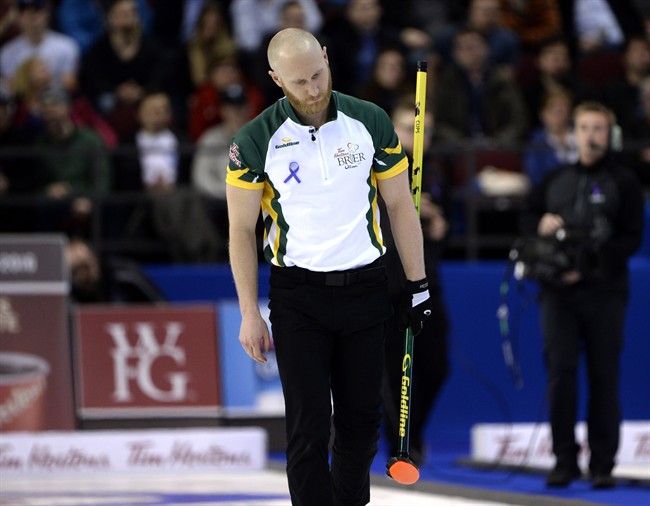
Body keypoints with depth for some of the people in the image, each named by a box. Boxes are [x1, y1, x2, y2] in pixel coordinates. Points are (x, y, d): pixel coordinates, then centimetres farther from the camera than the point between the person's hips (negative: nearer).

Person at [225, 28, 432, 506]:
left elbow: (400, 204, 6)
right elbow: (242, 229, -2)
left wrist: (418, 284, 4)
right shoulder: (256, 141, -7)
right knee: (308, 426, -5)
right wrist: (250, 314, -5)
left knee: (362, 417, 10)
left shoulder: (371, 122, -2)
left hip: (366, 288, 2)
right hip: (298, 295, -2)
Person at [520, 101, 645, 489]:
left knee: (604, 377, -1)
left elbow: (632, 239, -4)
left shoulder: (624, 183, 3)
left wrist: (590, 264, -16)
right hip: (558, 291, 3)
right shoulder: (556, 180, 15)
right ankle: (565, 460, 1)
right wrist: (540, 225, -2)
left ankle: (603, 464, 3)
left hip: (605, 292, -3)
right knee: (560, 373, -4)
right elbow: (528, 216, 23)